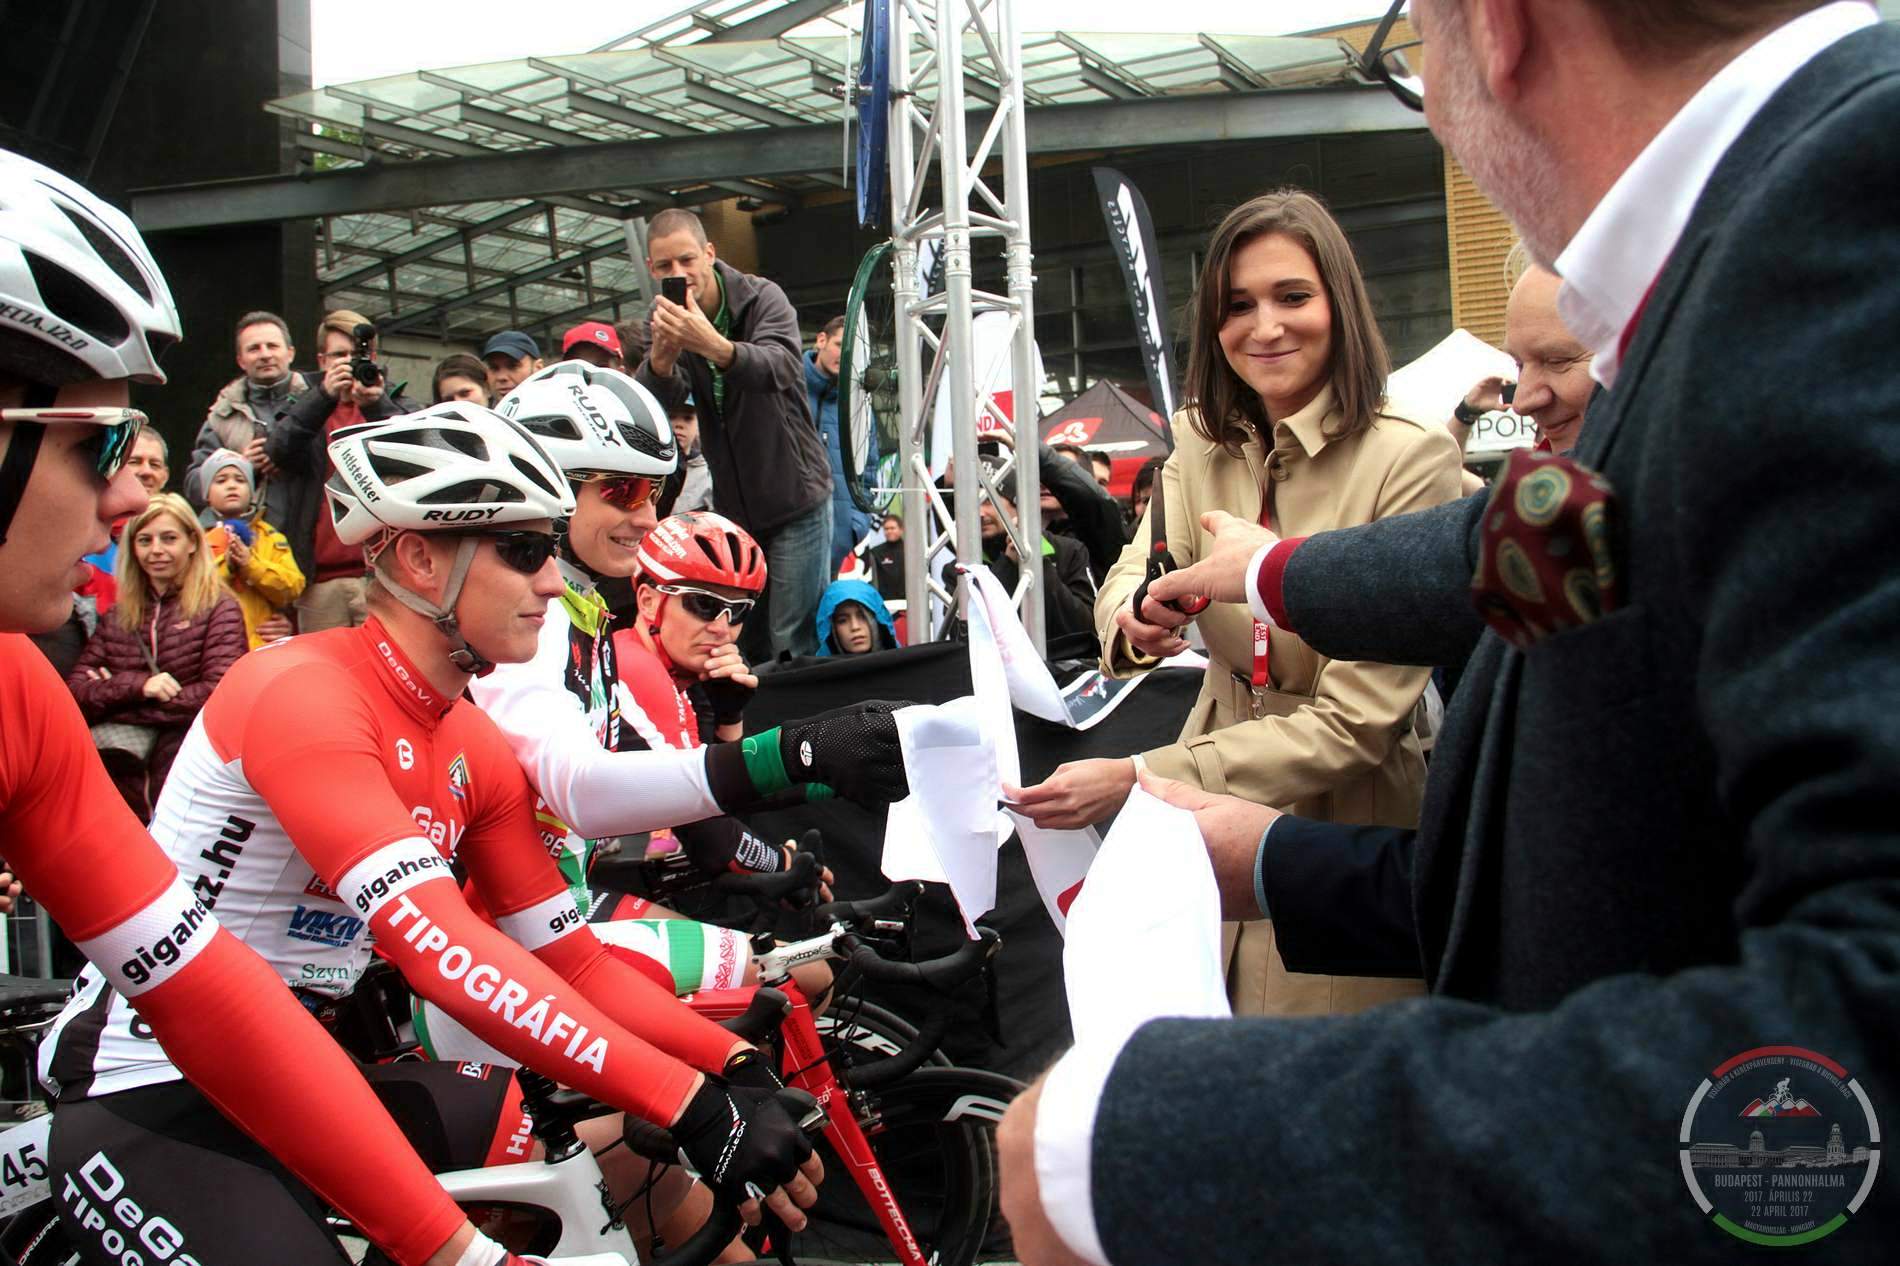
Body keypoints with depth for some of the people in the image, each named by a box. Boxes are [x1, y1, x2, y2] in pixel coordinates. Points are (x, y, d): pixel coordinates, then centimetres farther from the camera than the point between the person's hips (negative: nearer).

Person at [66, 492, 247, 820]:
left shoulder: (218, 607, 6)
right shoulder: (118, 614, 20)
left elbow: (222, 693, -7)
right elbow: (76, 690, 10)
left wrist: (113, 695, -1)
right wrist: (138, 685, -11)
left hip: (188, 733, -3)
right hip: (121, 734, 3)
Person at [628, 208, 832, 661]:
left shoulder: (763, 297, -12)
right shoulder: (661, 322, 0)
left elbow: (779, 368, -33)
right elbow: (655, 401, -18)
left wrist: (715, 346, -53)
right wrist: (661, 358, -42)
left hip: (796, 499, -4)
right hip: (731, 505, 4)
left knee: (793, 645, -7)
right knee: (745, 644, 10)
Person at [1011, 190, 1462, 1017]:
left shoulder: (1410, 458, -18)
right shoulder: (1200, 440, 3)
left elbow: (1356, 724, -21)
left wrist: (1139, 782, -26)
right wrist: (1134, 618, -33)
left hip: (1347, 823, -5)